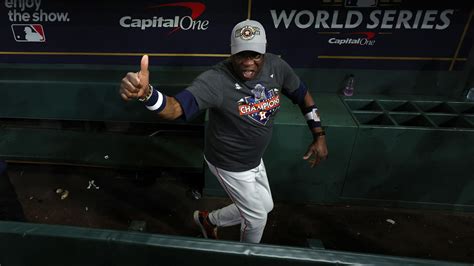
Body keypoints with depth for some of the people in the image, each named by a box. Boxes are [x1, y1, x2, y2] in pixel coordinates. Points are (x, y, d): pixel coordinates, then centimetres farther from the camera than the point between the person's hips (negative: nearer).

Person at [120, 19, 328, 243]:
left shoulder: (277, 66, -14)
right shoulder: (215, 80, -33)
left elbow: (303, 95, 1)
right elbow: (175, 108, -46)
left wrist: (319, 136, -1)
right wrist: (147, 93, -67)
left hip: (254, 158, 7)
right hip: (230, 164, -7)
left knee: (265, 207, 28)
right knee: (257, 217, 14)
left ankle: (209, 219, 47)